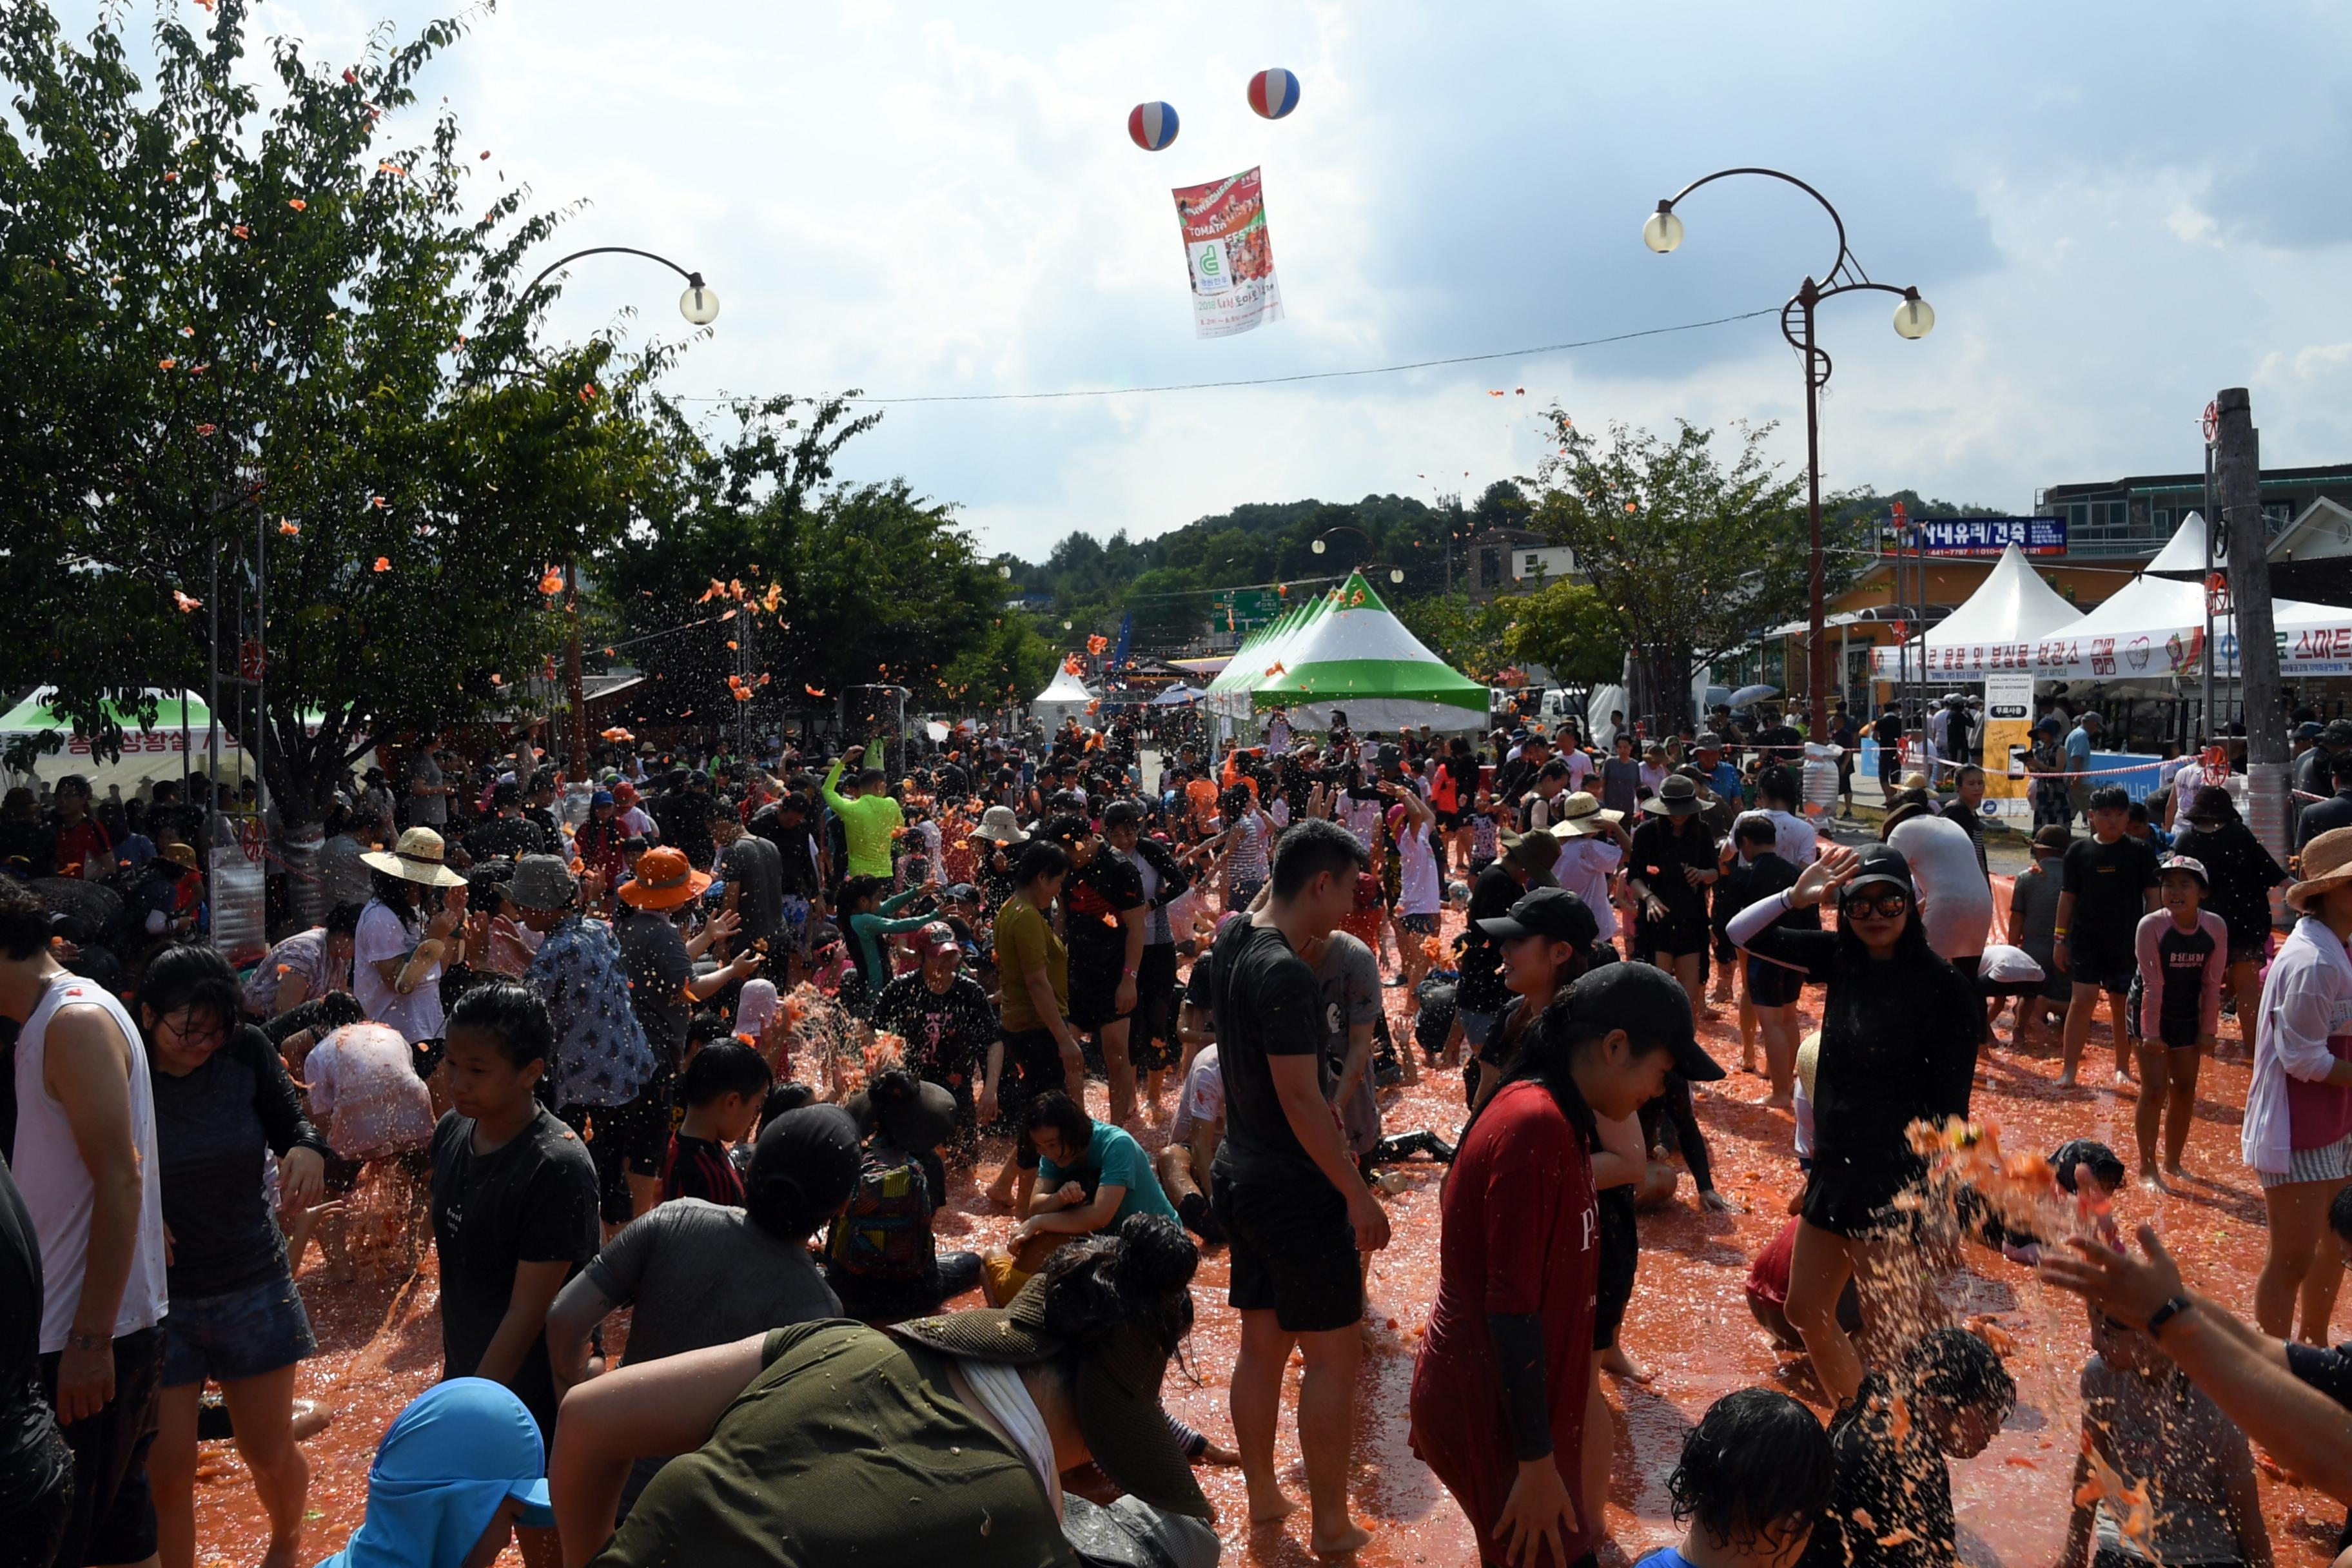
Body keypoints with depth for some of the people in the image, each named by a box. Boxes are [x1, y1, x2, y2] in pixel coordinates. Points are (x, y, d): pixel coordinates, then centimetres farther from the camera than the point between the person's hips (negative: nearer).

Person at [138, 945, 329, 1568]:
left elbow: (290, 1124, 0)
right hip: (156, 1293, -2)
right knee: (167, 1469, 1)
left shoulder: (245, 1050, -9)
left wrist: (308, 1150, -23)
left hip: (252, 1285, 2)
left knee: (270, 1452, 14)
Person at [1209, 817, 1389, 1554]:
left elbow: (1263, 907, 28)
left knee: (1261, 1345, 18)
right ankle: (1331, 1527, 13)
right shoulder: (1286, 974, -24)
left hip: (1243, 1178, 9)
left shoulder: (1233, 938, 3)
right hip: (1298, 1190, -9)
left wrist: (1297, 849, 17)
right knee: (1333, 1354, 3)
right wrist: (1358, 1192, -18)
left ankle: (1262, 1495, 30)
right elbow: (1301, 1099, -25)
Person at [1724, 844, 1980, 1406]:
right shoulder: (1842, 958, 1)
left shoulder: (1942, 985, -15)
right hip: (1836, 1168, 7)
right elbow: (1741, 933, 3)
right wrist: (1796, 897, -15)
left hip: (1900, 1179, -7)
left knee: (1891, 1329, 1)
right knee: (1806, 1310, 19)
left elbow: (1950, 1108, -15)